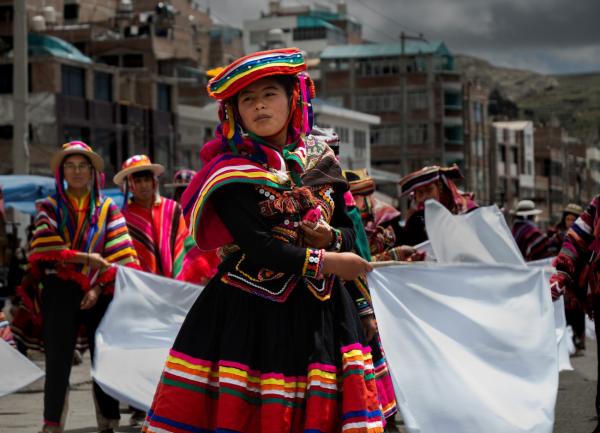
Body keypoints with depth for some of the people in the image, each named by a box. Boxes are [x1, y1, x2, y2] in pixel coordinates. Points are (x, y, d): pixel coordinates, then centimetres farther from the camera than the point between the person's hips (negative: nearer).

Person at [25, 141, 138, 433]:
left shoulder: (107, 208, 9)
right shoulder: (50, 208, 8)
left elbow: (118, 255, 1)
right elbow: (47, 249, -7)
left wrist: (99, 288, -9)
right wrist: (87, 258, -14)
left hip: (99, 294, 1)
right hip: (60, 292, -1)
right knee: (58, 362, -4)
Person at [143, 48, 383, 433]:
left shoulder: (322, 159, 11)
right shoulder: (231, 172, -5)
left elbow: (348, 228, 14)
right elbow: (258, 247, -15)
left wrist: (332, 239, -8)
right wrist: (324, 261, -13)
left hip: (318, 307, 4)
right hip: (248, 310, -4)